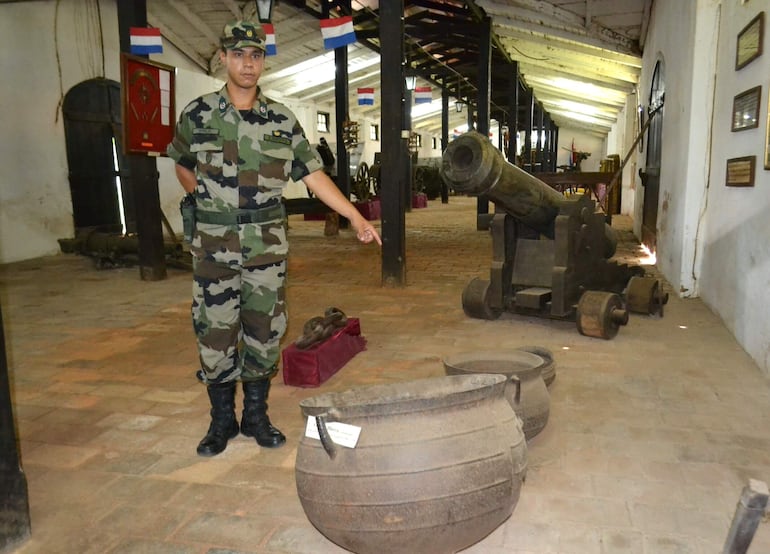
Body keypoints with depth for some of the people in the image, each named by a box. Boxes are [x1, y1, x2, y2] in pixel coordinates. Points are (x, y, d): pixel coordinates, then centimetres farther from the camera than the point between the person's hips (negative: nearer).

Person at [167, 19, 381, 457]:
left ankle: (256, 416, 26)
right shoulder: (198, 115, 0)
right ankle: (222, 421, 23)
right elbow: (183, 166, 16)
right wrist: (207, 200, 6)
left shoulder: (282, 120, 2)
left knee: (264, 334, 9)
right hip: (215, 248, -1)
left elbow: (314, 175, 1)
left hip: (268, 246, 1)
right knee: (215, 336, 5)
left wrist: (357, 218, -6)